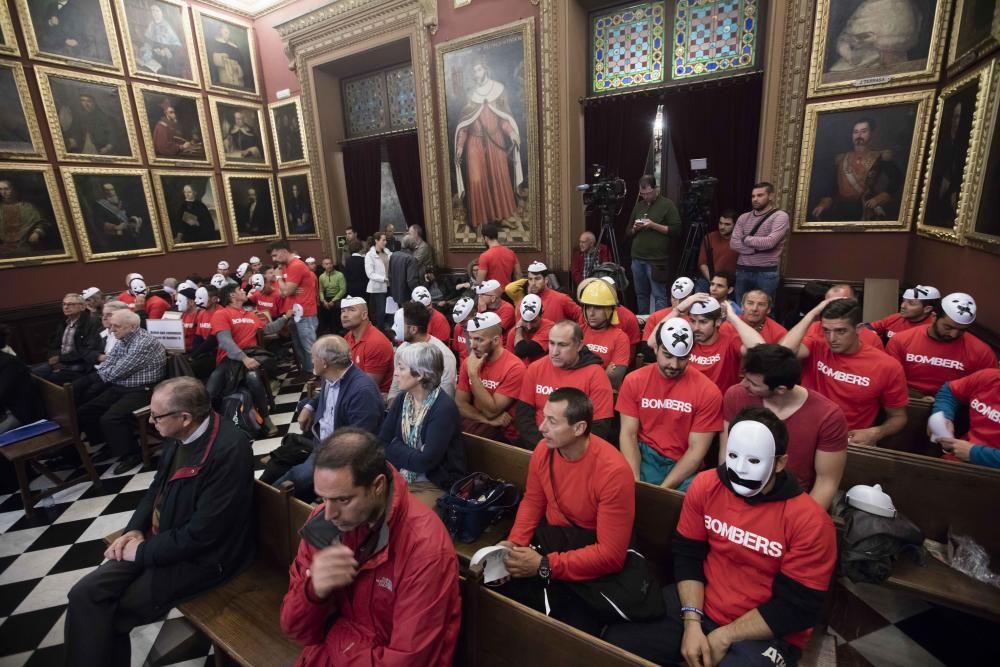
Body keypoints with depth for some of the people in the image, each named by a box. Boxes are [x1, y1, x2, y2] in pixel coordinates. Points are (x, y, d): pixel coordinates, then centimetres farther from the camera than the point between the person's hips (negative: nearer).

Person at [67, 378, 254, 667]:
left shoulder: (229, 450, -31)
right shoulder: (179, 434, -5)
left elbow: (201, 533, -25)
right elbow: (158, 486, 13)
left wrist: (144, 551, -13)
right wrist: (135, 528, -1)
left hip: (199, 557, -7)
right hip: (161, 538, 7)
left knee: (108, 611, -3)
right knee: (85, 593, -4)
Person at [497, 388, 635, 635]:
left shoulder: (613, 471, -27)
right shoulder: (544, 449, -10)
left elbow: (611, 555, -25)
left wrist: (545, 566, -28)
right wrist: (514, 542, -11)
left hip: (591, 564, -4)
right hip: (551, 539, 5)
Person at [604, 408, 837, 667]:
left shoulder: (809, 521, -18)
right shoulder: (705, 485, -8)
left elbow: (797, 608, -14)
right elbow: (687, 554, -1)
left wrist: (724, 637, -14)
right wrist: (692, 623, -12)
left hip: (766, 634, -3)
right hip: (700, 605, 4)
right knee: (617, 640, -5)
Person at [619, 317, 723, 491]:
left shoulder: (708, 392, -9)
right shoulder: (634, 381, -3)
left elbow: (697, 449, -9)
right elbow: (628, 434, -3)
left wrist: (663, 488, -18)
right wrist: (635, 481, -18)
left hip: (684, 465, 0)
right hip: (644, 456, 0)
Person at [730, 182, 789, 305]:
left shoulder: (780, 216, -3)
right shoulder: (744, 217, 11)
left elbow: (770, 242, -17)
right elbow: (733, 243, -1)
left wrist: (746, 239, -4)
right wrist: (757, 247, -12)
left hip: (766, 272, -4)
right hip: (742, 271, 4)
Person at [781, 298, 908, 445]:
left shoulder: (887, 366, -4)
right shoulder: (816, 348, -3)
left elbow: (898, 417, 8)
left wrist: (875, 433, -13)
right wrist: (813, 313, -17)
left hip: (854, 439, 0)